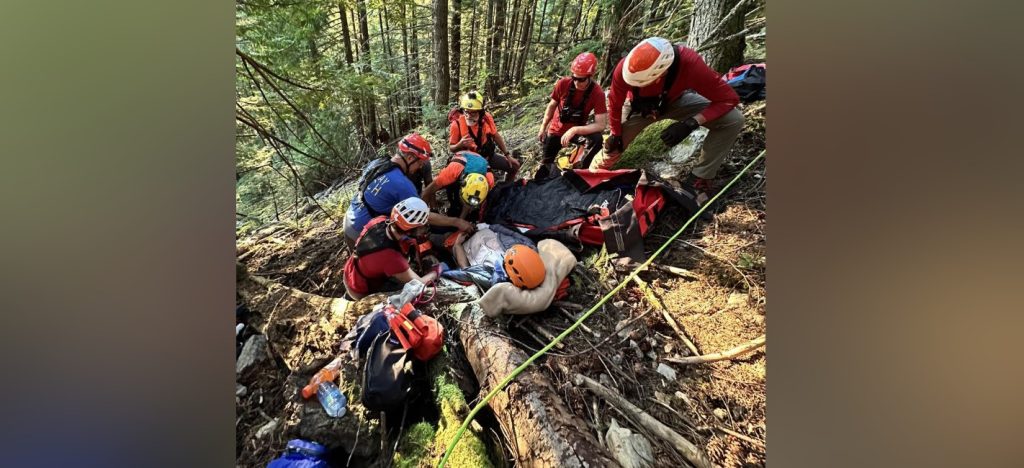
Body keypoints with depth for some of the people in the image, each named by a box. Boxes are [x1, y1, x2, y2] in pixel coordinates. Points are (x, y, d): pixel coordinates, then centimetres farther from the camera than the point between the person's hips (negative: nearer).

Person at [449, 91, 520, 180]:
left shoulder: (486, 117, -12)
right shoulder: (457, 124, -19)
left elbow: (496, 137, 2)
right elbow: (451, 148, -9)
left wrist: (508, 155, 3)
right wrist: (460, 144, -32)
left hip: (488, 156, 4)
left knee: (514, 166, 4)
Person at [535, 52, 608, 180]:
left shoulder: (598, 93, -26)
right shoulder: (563, 83, -21)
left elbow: (601, 125, -32)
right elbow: (552, 106, -4)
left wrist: (574, 130, -42)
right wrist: (543, 128, 1)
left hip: (577, 130, -1)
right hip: (556, 129, 2)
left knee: (597, 140, -31)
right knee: (546, 162, 7)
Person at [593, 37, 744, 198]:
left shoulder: (689, 63, -39)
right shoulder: (625, 68, -36)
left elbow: (729, 98, -30)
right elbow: (614, 103, -15)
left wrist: (690, 123, -42)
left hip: (674, 102, 0)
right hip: (640, 106, 1)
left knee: (733, 120, -20)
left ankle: (697, 179, -8)